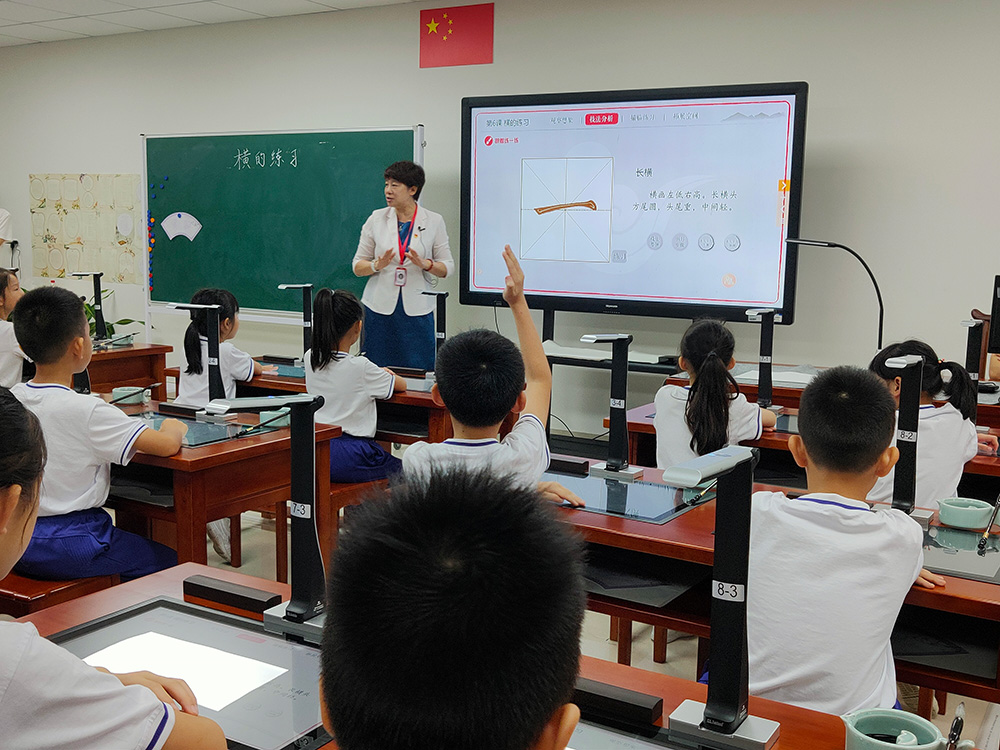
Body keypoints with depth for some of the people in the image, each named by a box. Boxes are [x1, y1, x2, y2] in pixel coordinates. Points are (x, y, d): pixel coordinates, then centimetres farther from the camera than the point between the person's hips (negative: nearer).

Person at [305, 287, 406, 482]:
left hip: (316, 448, 6)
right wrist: (386, 374, 21)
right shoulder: (361, 367, -17)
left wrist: (377, 374, 22)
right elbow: (401, 385, 0)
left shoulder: (310, 359, 0)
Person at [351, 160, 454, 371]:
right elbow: (357, 266, 7)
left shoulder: (433, 221, 3)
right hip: (380, 307, 1)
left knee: (418, 371, -3)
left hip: (417, 309, -1)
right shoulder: (376, 219, 6)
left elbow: (447, 267, 4)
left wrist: (425, 264, -16)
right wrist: (377, 265, -14)